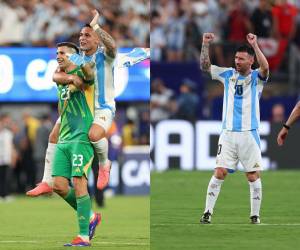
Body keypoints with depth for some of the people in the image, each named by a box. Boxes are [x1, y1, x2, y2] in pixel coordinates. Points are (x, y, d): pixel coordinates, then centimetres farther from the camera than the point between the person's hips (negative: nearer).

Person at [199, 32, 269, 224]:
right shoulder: (228, 75, 10)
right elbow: (205, 66, 6)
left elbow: (265, 67, -21)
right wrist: (206, 45, -5)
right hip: (228, 133, 2)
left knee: (253, 175, -1)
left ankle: (255, 214, 9)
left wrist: (255, 45, -28)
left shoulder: (256, 77, 1)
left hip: (249, 134, -2)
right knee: (219, 173, -5)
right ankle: (208, 212, -1)